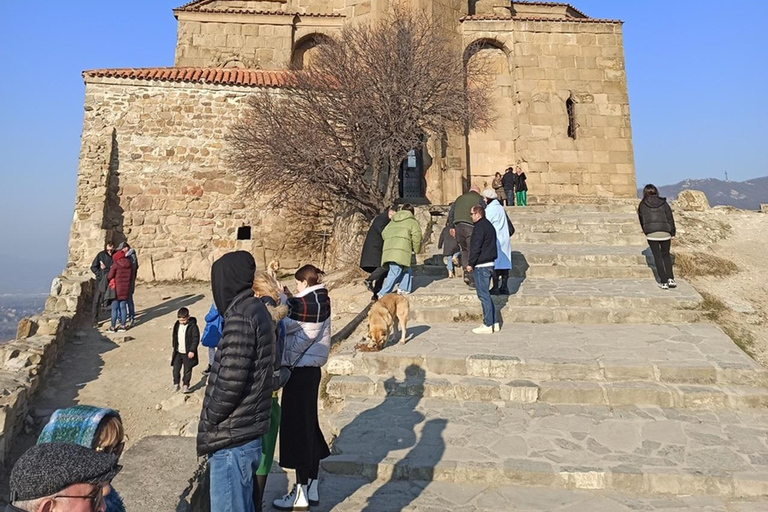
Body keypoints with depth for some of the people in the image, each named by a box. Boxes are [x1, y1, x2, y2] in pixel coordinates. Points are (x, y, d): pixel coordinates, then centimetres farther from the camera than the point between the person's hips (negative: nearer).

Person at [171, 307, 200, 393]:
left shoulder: (193, 326, -15)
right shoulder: (177, 325, 2)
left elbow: (196, 339, -14)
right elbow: (174, 337, 14)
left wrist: (192, 350, -17)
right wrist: (174, 348, 16)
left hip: (188, 353, -5)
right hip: (178, 352, 5)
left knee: (187, 370, 6)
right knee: (176, 369, 10)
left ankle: (185, 385, 20)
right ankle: (176, 384, 26)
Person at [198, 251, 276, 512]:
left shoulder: (240, 316, -20)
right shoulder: (256, 310, 9)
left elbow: (230, 381, -24)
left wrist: (208, 420, -8)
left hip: (232, 439, -9)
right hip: (246, 433, 9)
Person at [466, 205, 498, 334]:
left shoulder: (479, 227, -15)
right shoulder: (489, 225, 16)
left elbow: (476, 247, -19)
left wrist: (470, 264, -11)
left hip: (481, 265, -10)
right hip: (490, 263, 10)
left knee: (483, 295, -5)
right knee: (485, 294, 16)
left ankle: (488, 325, -1)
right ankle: (494, 322, 19)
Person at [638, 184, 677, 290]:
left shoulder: (642, 205, 7)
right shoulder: (663, 203, 10)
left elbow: (641, 220, 11)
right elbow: (670, 218, 7)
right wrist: (672, 233, 10)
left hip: (651, 233, -2)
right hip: (665, 232, 2)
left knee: (657, 256, 5)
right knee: (666, 255, 18)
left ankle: (663, 282, 2)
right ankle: (670, 279, 7)